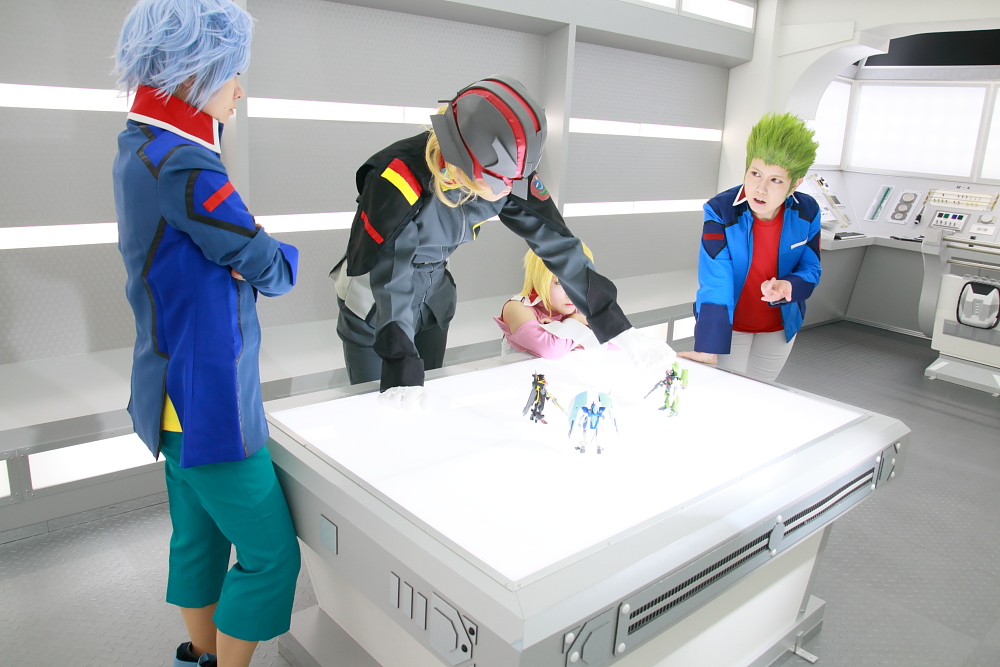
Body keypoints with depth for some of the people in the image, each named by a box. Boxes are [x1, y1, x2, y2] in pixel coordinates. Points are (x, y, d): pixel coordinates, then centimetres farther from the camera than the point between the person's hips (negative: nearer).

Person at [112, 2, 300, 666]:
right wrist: (280, 254, 4)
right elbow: (274, 271, -16)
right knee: (271, 555, 2)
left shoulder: (139, 148, 9)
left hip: (178, 395, 11)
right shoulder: (181, 166, -24)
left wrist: (245, 252, -9)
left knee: (199, 536, 23)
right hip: (210, 401, -10)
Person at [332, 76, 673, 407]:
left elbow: (556, 243, -18)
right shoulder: (399, 181, -35)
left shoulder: (507, 174, -19)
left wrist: (620, 330, -18)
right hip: (374, 308, -4)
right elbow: (390, 281, -33)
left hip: (432, 301, 5)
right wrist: (401, 374, -36)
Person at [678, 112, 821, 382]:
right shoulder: (720, 211, -25)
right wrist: (708, 351, -38)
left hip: (779, 328, 3)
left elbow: (811, 269, -2)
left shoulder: (807, 213, -15)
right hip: (730, 325, -3)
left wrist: (789, 286, -27)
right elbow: (715, 283, -30)